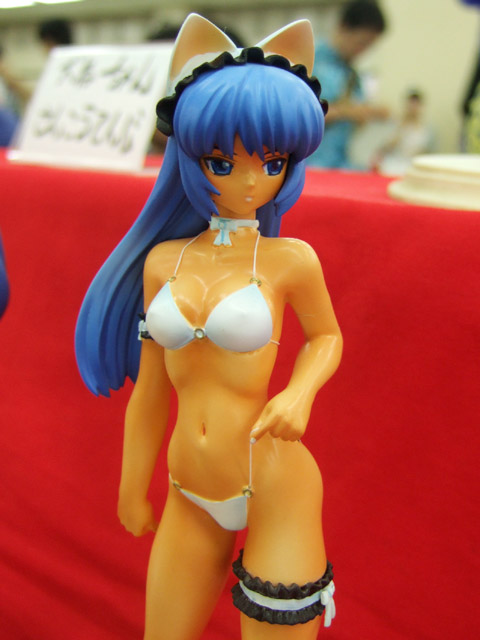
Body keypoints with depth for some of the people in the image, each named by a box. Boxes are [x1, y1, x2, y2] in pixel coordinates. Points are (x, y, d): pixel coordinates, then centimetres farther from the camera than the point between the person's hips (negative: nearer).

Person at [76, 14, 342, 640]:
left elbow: (325, 336, 8)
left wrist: (299, 393, -13)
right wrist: (132, 489, 15)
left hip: (275, 488, -3)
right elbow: (151, 387, 7)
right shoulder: (163, 260, 0)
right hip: (191, 498, 4)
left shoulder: (290, 259, -9)